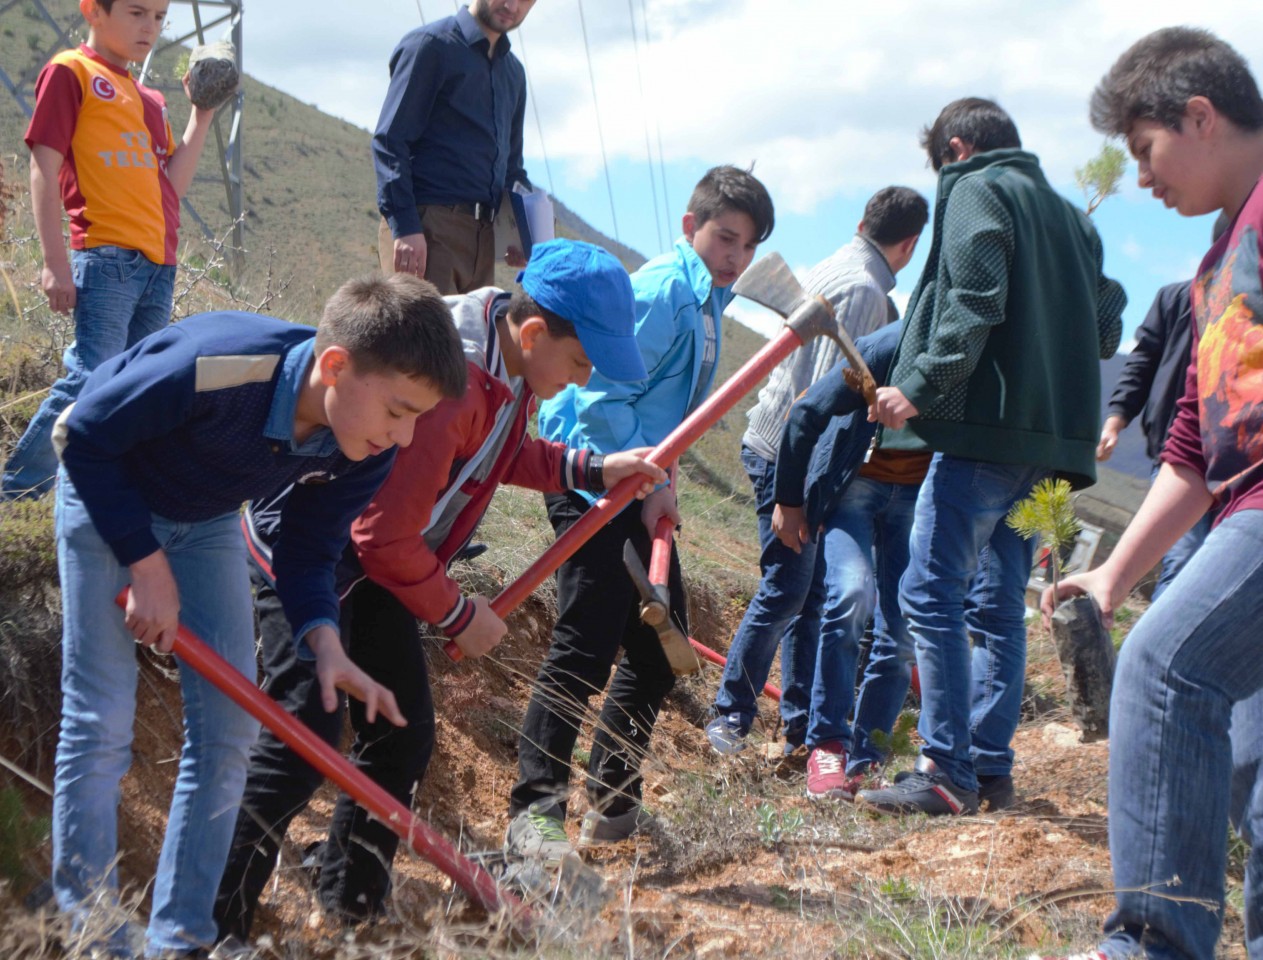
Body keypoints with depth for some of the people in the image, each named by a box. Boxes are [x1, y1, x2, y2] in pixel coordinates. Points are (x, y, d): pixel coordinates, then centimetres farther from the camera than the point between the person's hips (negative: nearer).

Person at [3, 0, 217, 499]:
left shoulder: (148, 98, 23)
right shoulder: (71, 71, 2)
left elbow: (173, 182, 16)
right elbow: (44, 170, -4)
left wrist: (203, 114, 11)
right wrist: (55, 262, -11)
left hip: (159, 264, 7)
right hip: (106, 257, -7)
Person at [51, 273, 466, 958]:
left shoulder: (367, 450, -22)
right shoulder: (210, 369, -40)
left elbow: (308, 550, -8)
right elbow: (84, 438, -25)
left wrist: (323, 639, -26)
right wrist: (146, 565, -26)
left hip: (206, 519, 6)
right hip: (107, 494, -5)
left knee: (228, 728, 0)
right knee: (100, 726, -9)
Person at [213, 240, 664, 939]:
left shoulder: (507, 369, -3)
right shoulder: (450, 385, -33)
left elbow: (500, 456, 19)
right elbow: (385, 539, -28)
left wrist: (593, 469, 5)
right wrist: (458, 616, -14)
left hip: (372, 565, 10)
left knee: (405, 738, 9)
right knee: (302, 745, -14)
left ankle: (351, 899, 24)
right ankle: (210, 925, -4)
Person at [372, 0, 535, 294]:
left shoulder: (513, 71, 23)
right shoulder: (431, 45, 0)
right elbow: (389, 141, -8)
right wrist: (404, 227, -18)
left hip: (482, 237, 7)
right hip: (428, 227, -7)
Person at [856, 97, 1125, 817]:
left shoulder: (976, 190, -1)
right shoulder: (1068, 213, 23)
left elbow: (973, 303, -17)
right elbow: (1107, 330, 19)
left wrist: (921, 388, -21)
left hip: (991, 422, -9)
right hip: (1054, 433, 9)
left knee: (931, 593, -8)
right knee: (999, 603, 12)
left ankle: (949, 772, -11)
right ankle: (991, 764, 13)